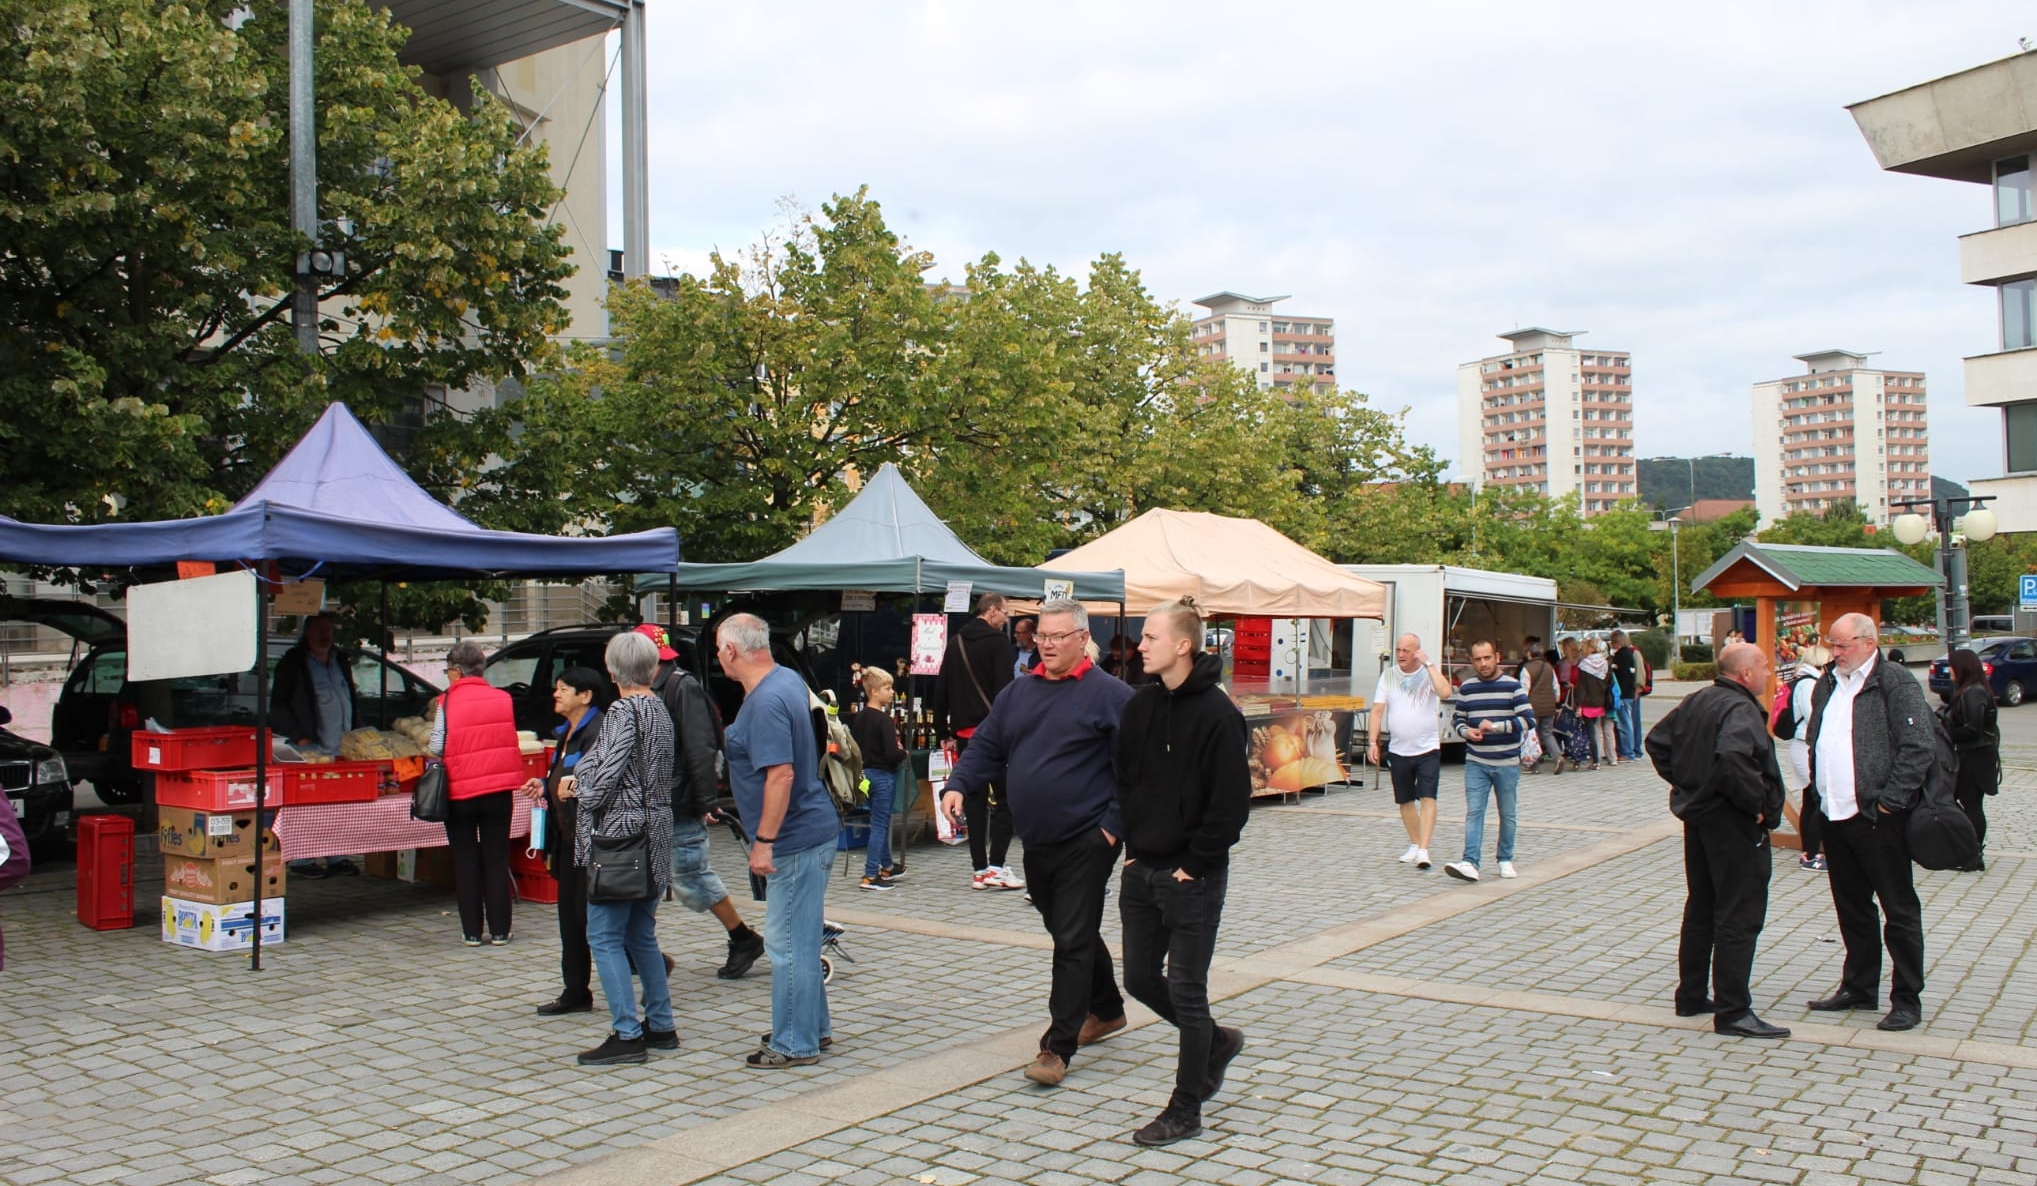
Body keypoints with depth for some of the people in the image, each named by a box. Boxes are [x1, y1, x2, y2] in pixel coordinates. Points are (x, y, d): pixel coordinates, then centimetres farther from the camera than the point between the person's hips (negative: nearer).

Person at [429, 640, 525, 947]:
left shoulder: (448, 702, -9)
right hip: (498, 791, 2)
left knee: (466, 862, 9)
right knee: (497, 860, 10)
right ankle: (499, 930, 11)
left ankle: (472, 931, 12)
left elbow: (436, 747, -11)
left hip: (460, 791, -2)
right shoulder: (503, 699, 0)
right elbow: (510, 743, 6)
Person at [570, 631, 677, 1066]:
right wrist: (579, 778, 15)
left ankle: (627, 1035, -2)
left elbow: (608, 771, -20)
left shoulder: (622, 712, -13)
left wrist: (582, 796, -1)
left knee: (604, 936, -2)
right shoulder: (659, 711, 12)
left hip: (621, 834, -9)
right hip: (654, 833, 9)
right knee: (641, 933, 17)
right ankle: (661, 1026, 21)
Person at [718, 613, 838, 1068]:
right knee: (801, 939, 19)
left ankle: (794, 1044, 9)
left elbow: (781, 775, -27)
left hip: (796, 839, -10)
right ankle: (813, 1027, 31)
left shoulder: (766, 702, -21)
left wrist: (764, 841, -23)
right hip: (811, 830, 10)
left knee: (788, 942, 0)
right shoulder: (789, 681, 9)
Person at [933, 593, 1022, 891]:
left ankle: (979, 869, 9)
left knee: (975, 800, 9)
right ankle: (996, 866, -7)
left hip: (964, 732, 6)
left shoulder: (955, 643, 13)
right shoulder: (998, 642, -7)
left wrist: (944, 732, 18)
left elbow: (940, 690, 15)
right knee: (1005, 799, 1)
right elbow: (1005, 691, -15)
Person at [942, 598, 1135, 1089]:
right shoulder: (1018, 693, 10)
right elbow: (986, 748, 11)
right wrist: (959, 785, -7)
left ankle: (1058, 1048, 1)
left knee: (1073, 942, -4)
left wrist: (1115, 824, -17)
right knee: (1067, 932, 20)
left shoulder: (1109, 694, -10)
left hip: (1086, 842, -7)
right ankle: (1107, 1010, 40)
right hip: (1037, 843, 7)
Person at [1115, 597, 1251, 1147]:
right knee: (1140, 978, 14)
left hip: (1193, 876, -7)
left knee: (1186, 989, 2)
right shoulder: (1139, 705, 5)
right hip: (1141, 870, 7)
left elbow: (1232, 803, -15)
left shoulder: (1217, 713, -15)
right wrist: (1132, 846, 7)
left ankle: (1185, 1110, 16)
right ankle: (1217, 1041, 38)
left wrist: (1194, 864, -14)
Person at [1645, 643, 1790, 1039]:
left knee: (1700, 909, 17)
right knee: (1740, 917, -3)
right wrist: (1756, 802, -24)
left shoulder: (1696, 701, 9)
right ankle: (1733, 1011, -1)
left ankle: (1691, 996, 25)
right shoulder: (1740, 709, -19)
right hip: (1734, 825, -9)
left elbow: (1657, 741, 17)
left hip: (1699, 816, 9)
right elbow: (1732, 758, -37)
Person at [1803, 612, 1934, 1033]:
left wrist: (1890, 801, -16)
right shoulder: (1828, 684, 13)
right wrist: (1820, 794, 13)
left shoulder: (1896, 683, -10)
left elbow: (1919, 747, -16)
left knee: (1899, 910, 2)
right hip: (1835, 817, 7)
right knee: (1852, 909, 16)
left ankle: (1907, 1000, 9)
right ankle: (1859, 987, 27)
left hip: (1878, 819, -7)